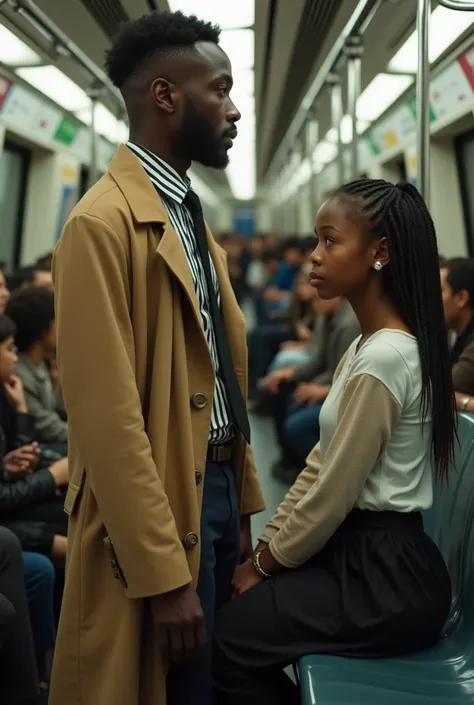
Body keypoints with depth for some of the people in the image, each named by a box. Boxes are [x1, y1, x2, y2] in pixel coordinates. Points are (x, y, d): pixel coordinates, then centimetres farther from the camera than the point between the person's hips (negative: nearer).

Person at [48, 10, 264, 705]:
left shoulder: (192, 218, 13)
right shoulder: (104, 223, -16)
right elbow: (108, 418, -21)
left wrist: (243, 507, 13)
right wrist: (162, 574, -20)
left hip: (218, 490, 9)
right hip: (160, 508, -9)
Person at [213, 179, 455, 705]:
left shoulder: (384, 358, -23)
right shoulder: (367, 345, 9)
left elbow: (332, 496, -19)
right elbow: (320, 465, 11)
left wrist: (266, 564, -5)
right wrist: (266, 547, 5)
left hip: (383, 576, -9)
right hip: (359, 556, 9)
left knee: (226, 636, -10)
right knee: (235, 607, 5)